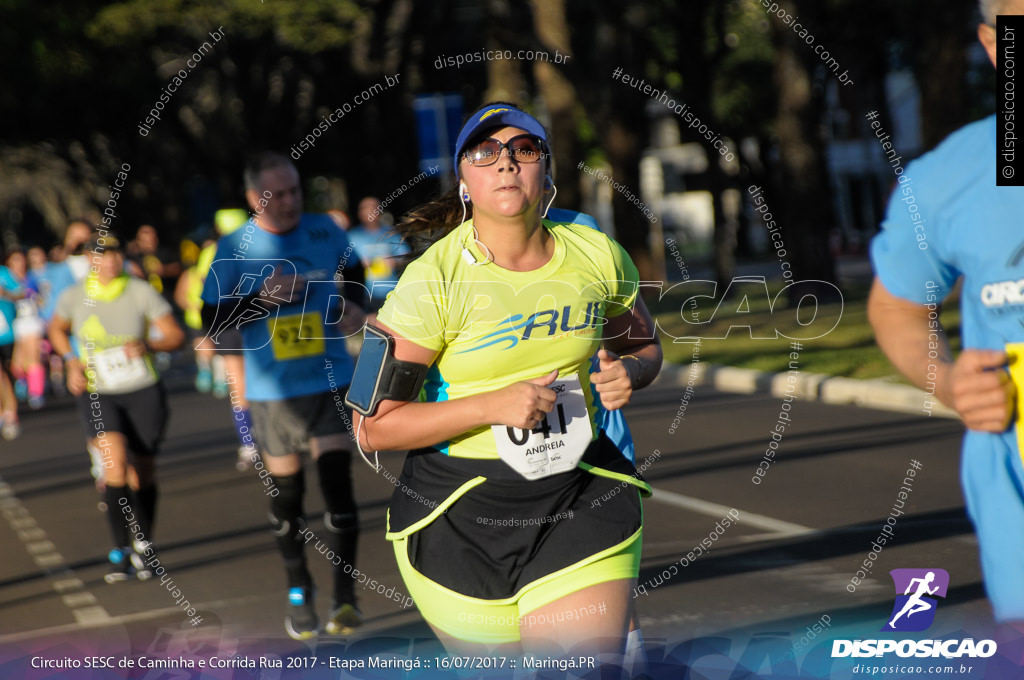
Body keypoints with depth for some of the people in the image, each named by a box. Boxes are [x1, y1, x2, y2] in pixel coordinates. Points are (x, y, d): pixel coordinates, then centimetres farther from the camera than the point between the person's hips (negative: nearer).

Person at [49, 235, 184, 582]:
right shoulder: (74, 297, -3)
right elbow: (56, 329, 19)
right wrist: (71, 361, 2)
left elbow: (175, 335, -6)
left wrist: (147, 345, -25)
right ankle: (122, 550, -14)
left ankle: (143, 547, 31)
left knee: (142, 473, 9)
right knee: (115, 462, -22)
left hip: (144, 392, 0)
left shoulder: (141, 292, -8)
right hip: (97, 394, 0)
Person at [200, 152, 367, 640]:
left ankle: (344, 595, -3)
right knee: (284, 498, 9)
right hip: (272, 393, 0)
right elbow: (212, 321, -4)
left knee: (337, 482, -12)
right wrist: (260, 297, -18)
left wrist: (352, 304, -1)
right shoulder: (234, 248, -5)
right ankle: (298, 591, 27)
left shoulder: (324, 232, -1)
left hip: (330, 383, 0)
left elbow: (352, 271, 19)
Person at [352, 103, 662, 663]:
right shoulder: (432, 279, -12)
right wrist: (491, 406, -22)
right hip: (458, 512, -2)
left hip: (583, 496, 2)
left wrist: (629, 372, -5)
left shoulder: (596, 255, 0)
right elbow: (372, 427, -12)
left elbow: (646, 348, 20)